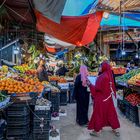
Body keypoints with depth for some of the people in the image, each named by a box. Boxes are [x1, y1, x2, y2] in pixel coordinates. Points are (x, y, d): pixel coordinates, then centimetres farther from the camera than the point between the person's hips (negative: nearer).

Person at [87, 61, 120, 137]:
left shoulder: (102, 77, -21)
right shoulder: (109, 75, 3)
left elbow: (97, 88, -19)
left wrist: (90, 85, -11)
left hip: (101, 98, -8)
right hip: (108, 97, 8)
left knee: (98, 113, 3)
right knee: (110, 112, 17)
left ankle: (97, 130, 13)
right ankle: (115, 128, 26)